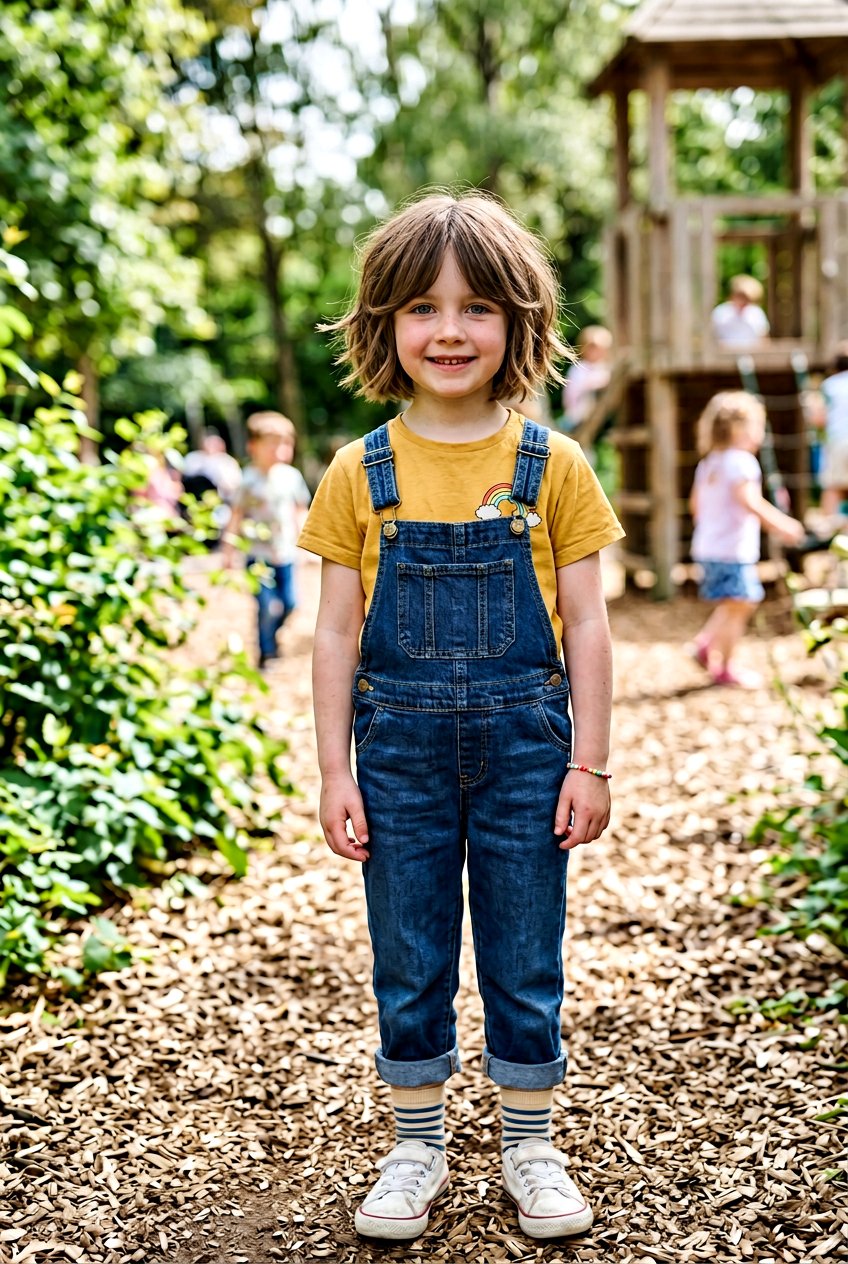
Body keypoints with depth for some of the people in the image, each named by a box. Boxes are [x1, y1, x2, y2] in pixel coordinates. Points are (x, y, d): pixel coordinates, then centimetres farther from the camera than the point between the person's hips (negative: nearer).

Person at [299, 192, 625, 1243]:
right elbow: (338, 631, 1)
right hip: (399, 747, 1)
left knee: (525, 958, 10)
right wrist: (336, 772, -2)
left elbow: (585, 624, 0)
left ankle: (530, 1145, 29)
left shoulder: (551, 468, -2)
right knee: (408, 959, 11)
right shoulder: (360, 476, -1)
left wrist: (589, 763, -3)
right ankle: (416, 1146, 29)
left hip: (524, 742, 0)